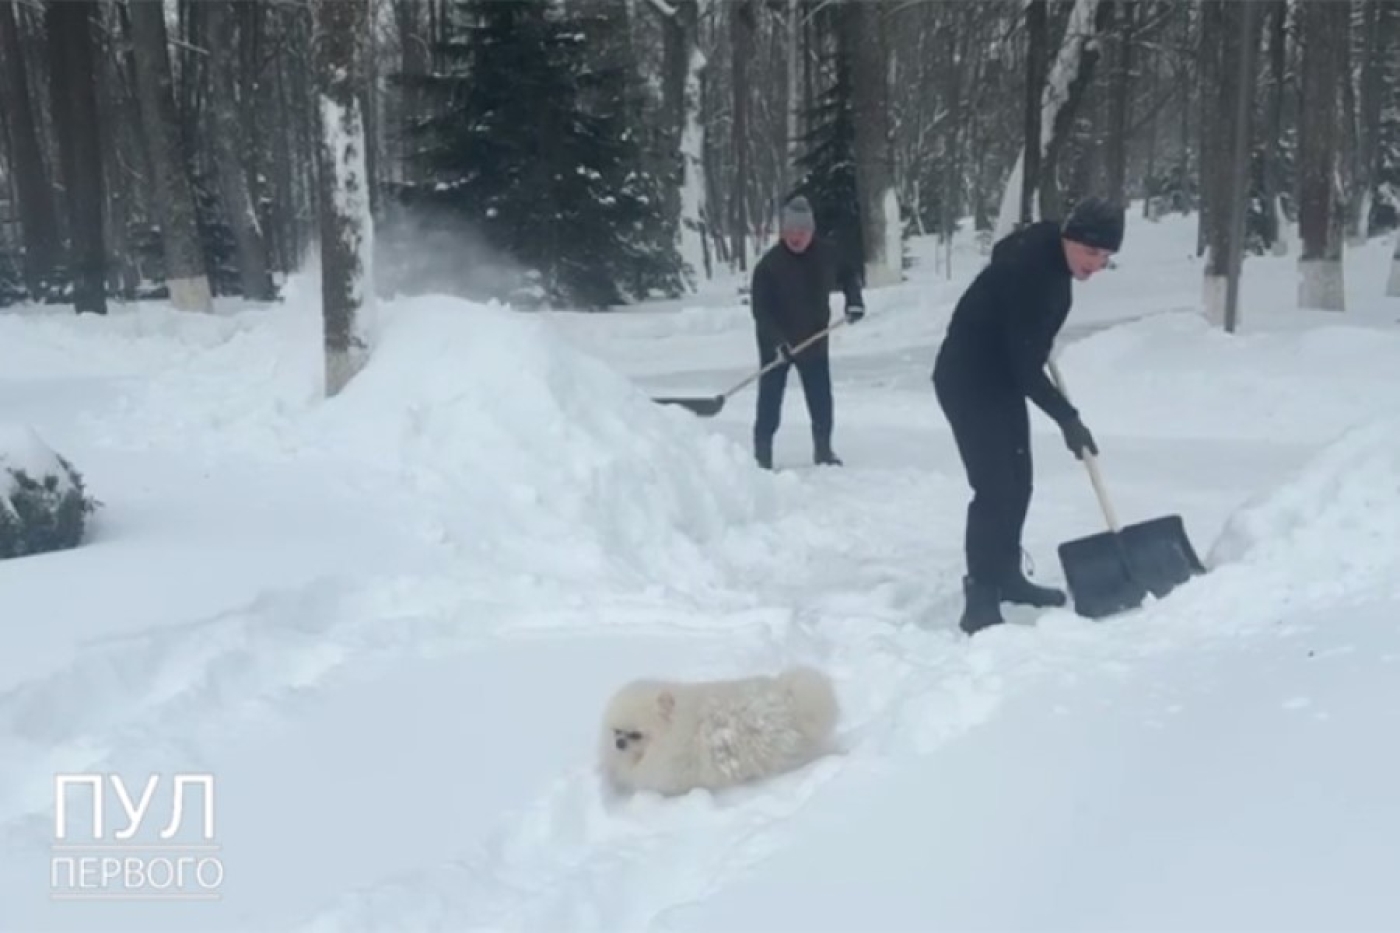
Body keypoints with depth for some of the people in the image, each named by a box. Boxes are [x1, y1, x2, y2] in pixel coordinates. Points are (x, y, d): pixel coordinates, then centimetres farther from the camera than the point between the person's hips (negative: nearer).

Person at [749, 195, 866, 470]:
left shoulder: (826, 254, -7)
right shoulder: (769, 264, -19)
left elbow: (848, 275, 13)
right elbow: (760, 308, -20)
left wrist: (854, 299, -5)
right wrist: (778, 340, -29)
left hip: (814, 339, 3)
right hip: (775, 342, -3)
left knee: (821, 398, 6)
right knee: (770, 400, 0)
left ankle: (823, 450, 21)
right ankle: (762, 455, 8)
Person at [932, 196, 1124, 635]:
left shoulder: (1050, 249, -2)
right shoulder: (1029, 269, -30)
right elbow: (1024, 363, -27)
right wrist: (1067, 418, -20)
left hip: (1003, 376, 10)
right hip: (967, 380, -10)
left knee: (1017, 483, 15)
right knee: (994, 489, -16)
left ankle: (1006, 575, 30)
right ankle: (981, 600, -12)